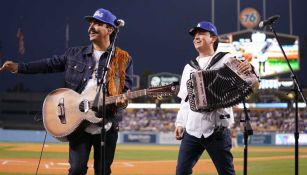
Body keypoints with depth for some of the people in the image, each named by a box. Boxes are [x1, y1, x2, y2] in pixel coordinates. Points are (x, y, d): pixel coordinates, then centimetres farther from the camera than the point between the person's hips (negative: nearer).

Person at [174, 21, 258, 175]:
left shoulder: (226, 60, 1)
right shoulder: (189, 67, 19)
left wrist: (250, 70, -32)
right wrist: (180, 123, 15)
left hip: (217, 130, -5)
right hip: (191, 130, 5)